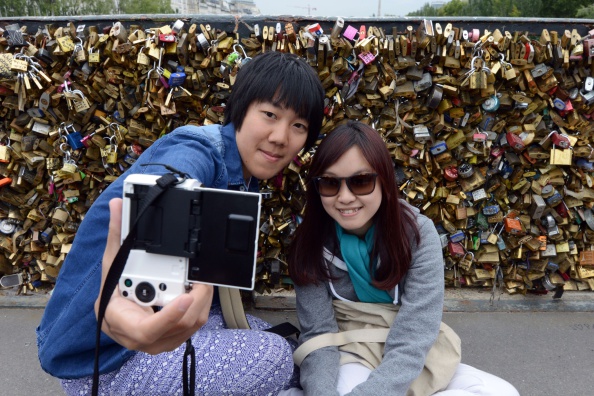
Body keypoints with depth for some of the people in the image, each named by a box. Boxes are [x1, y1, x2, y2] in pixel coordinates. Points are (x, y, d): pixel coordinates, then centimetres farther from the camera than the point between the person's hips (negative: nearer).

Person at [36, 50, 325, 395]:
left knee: (273, 340, 11)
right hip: (100, 355, -8)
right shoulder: (199, 153, -26)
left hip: (157, 308, 9)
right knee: (273, 358, -16)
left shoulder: (246, 177, 2)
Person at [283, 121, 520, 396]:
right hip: (346, 359, -2)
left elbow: (410, 343, -24)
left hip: (410, 364, 2)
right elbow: (318, 334, -17)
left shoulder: (419, 234, -18)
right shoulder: (311, 241, -13)